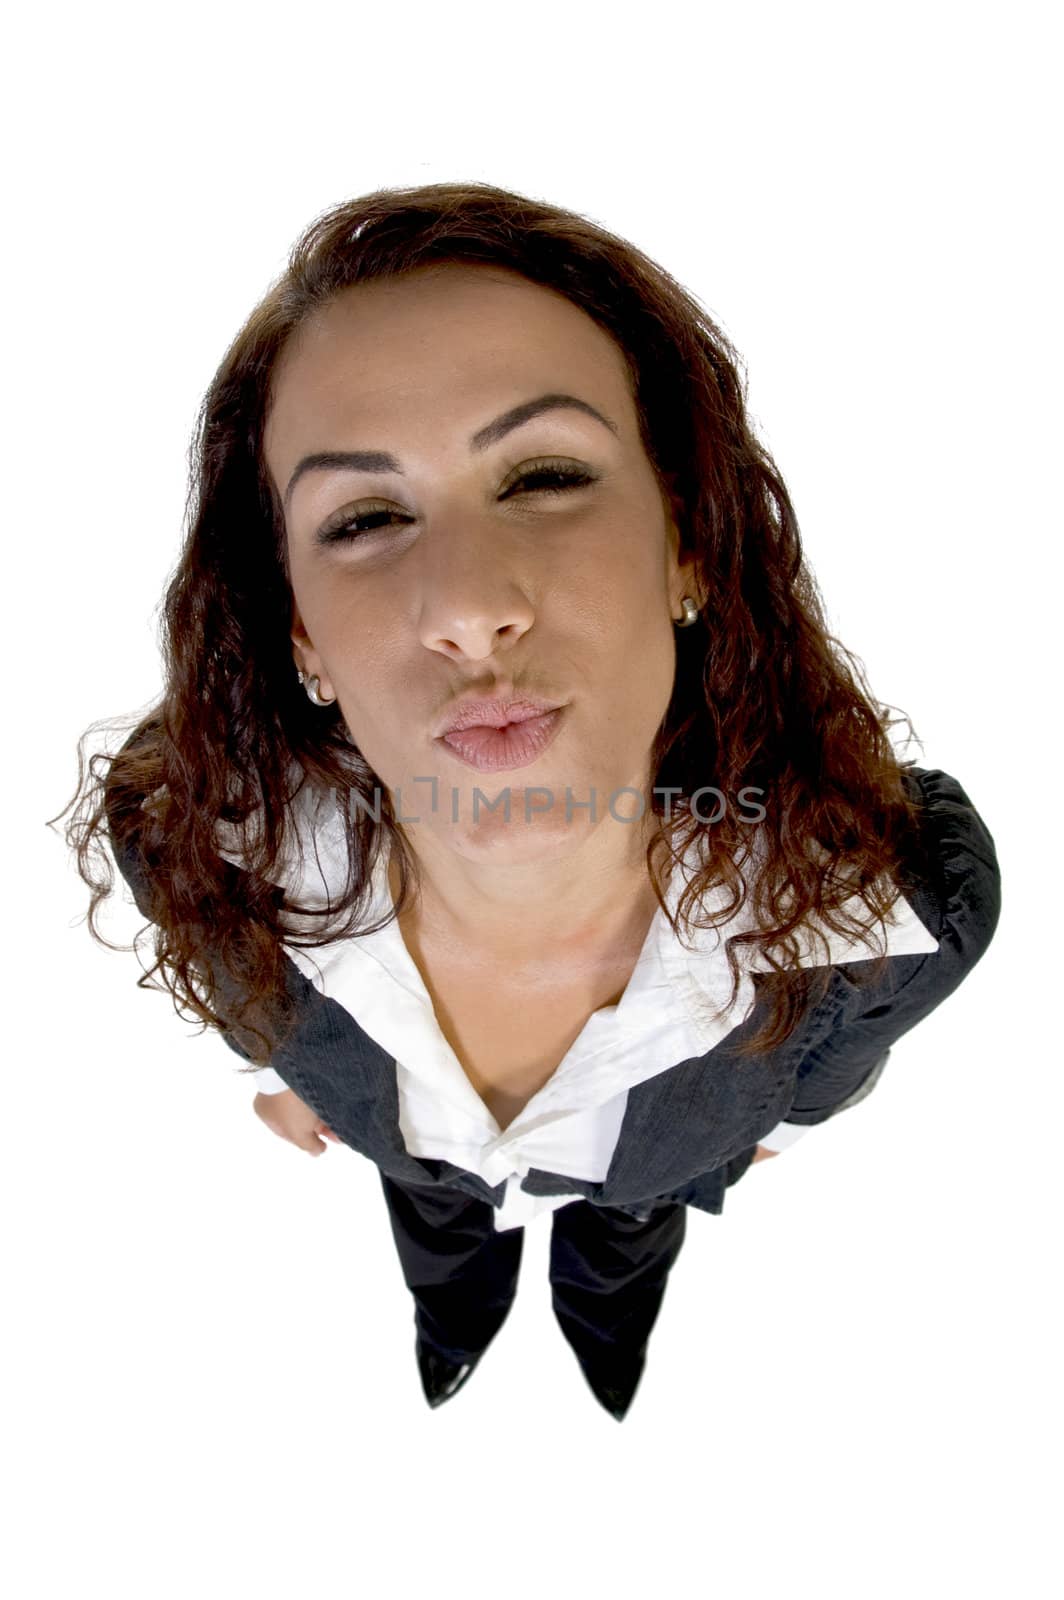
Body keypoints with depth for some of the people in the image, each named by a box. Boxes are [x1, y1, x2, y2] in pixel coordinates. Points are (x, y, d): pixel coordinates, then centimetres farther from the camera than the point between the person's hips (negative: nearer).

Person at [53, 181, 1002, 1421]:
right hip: (417, 1156, 1)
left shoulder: (908, 894, -43)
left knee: (617, 1290, 37)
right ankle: (454, 1349, 77)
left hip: (659, 1166, 0)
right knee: (446, 1294, 37)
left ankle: (607, 1345, 77)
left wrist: (790, 1110, 4)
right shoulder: (189, 845, -40)